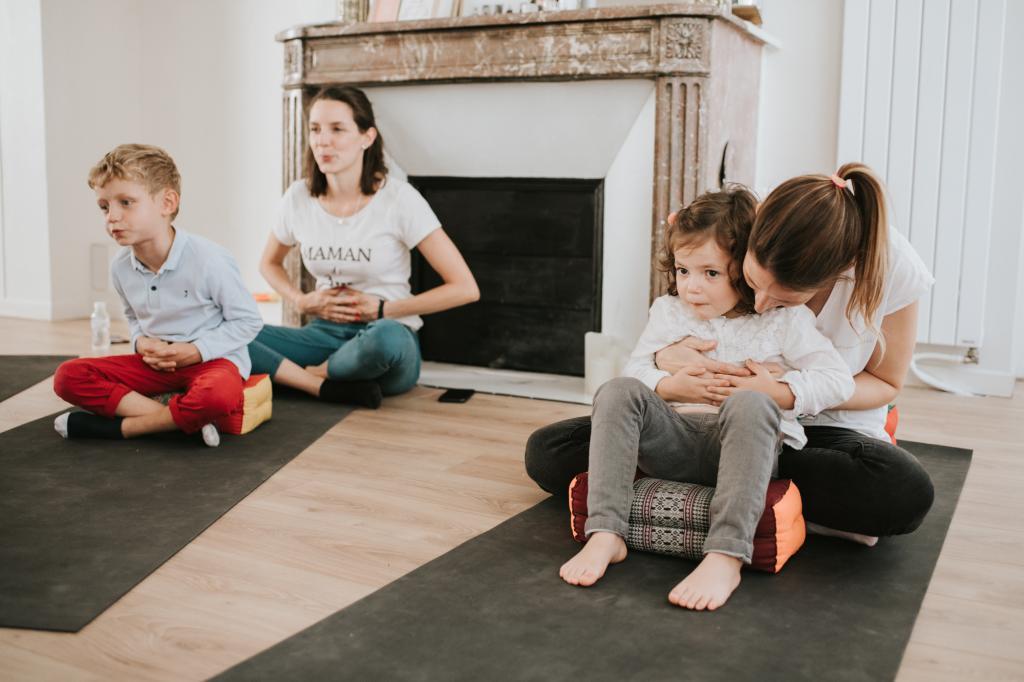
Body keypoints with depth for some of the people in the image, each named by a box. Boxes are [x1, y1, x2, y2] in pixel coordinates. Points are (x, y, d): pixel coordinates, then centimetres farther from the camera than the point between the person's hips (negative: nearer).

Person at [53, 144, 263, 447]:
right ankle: (186, 420, -22)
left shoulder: (208, 259, -20)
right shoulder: (120, 267, -2)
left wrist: (196, 350, -18)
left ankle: (117, 426, -17)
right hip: (156, 363, 6)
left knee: (218, 395, -41)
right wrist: (141, 342, -4)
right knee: (67, 377, -11)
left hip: (211, 359, -6)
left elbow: (248, 320, -11)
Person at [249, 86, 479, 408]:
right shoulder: (298, 197, 1)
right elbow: (269, 264, 22)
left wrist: (381, 309, -11)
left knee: (384, 337, -41)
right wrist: (302, 301, 1)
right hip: (325, 333, 4)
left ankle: (308, 374, -12)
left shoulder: (399, 198, -11)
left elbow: (465, 288, -12)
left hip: (388, 337, -3)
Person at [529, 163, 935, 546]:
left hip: (823, 430, 0)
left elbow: (885, 383, -5)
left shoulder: (892, 265, -21)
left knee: (906, 493, -39)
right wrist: (665, 357, -28)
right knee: (547, 452, -15)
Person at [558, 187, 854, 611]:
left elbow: (839, 380, 0)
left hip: (746, 442, -3)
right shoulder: (668, 311, 14)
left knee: (751, 405, -37)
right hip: (677, 441, 3)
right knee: (617, 391, -22)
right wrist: (671, 386, -10)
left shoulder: (782, 320, 4)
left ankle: (726, 557, -46)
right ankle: (605, 534, -31)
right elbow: (635, 371, 11)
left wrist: (776, 392, -14)